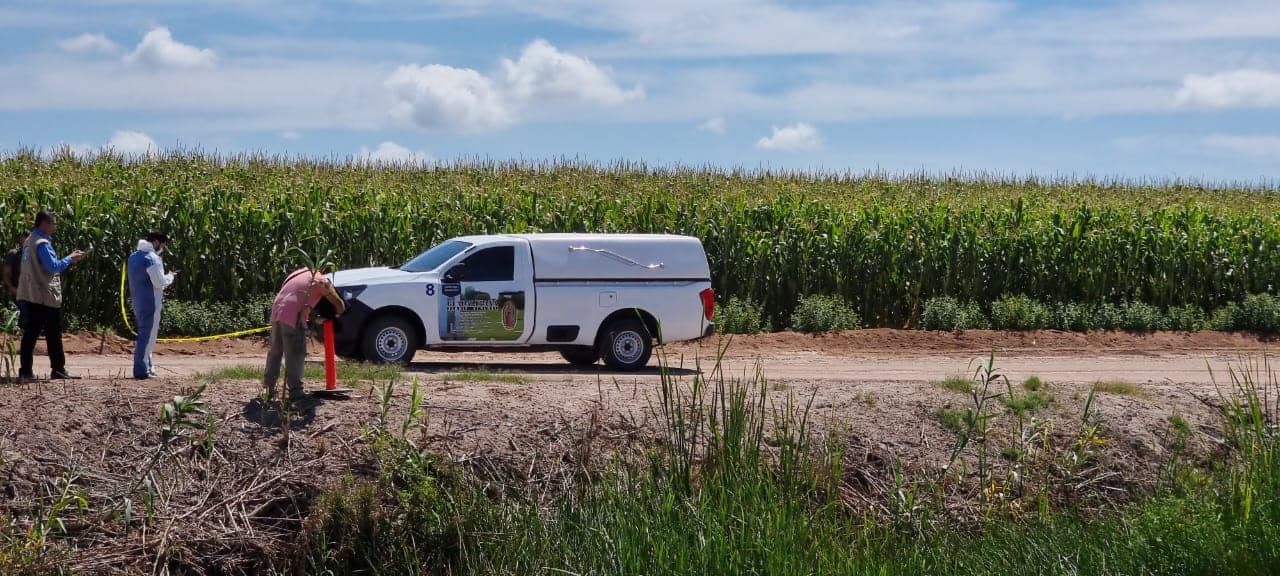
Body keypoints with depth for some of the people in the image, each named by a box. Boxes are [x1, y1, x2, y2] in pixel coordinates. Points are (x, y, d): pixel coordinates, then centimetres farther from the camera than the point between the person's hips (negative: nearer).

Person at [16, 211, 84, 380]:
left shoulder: (30, 241, 16)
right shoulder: (42, 243, -15)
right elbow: (54, 266, -20)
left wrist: (70, 260, 13)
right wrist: (70, 259, -5)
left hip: (30, 295, 9)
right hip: (46, 296, -9)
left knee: (31, 333, 7)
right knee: (53, 334, -3)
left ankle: (25, 369, 5)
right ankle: (58, 369, 0)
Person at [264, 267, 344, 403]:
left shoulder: (299, 273, 25)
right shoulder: (322, 281, 5)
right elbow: (339, 305, 6)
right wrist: (338, 313, 29)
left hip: (276, 313, 7)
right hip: (293, 317, -7)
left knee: (275, 352, 17)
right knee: (295, 355, -2)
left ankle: (268, 388, 21)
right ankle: (295, 392, -4)